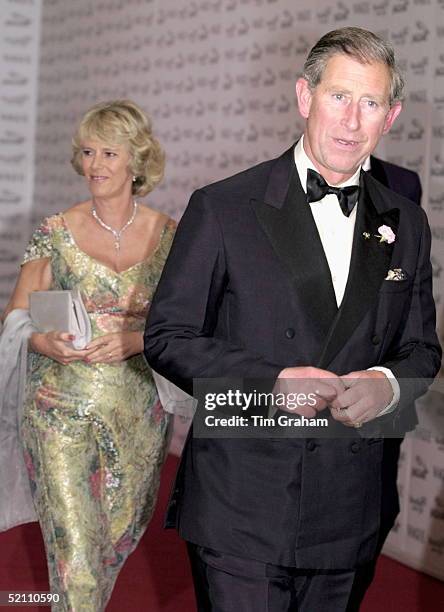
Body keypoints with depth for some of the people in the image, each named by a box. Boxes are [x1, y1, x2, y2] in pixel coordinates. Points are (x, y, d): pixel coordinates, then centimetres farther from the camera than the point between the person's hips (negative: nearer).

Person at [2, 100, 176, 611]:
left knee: (118, 536, 14)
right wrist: (45, 342, -19)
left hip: (138, 412, 2)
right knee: (74, 548, -6)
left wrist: (137, 339, -15)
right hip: (61, 409, -2)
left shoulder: (168, 236, 0)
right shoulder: (55, 233, -2)